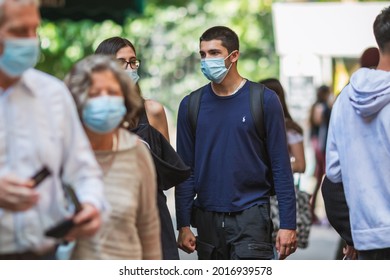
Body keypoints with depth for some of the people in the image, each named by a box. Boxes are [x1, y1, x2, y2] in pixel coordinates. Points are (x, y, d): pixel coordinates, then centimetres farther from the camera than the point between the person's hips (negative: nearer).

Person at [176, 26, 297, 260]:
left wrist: (288, 224, -7)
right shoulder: (191, 105, 5)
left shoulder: (264, 100, -2)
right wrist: (184, 225, 2)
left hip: (251, 217, -3)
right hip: (207, 219, 4)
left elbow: (281, 166, -2)